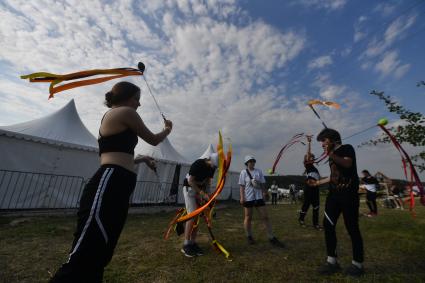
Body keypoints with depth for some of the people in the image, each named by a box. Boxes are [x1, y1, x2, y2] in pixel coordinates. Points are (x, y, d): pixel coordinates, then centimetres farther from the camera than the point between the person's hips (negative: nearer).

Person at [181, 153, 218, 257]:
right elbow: (190, 181, -22)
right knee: (192, 216, -11)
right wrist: (202, 193, -24)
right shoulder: (198, 164, -25)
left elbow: (208, 181, 5)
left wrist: (206, 194, -8)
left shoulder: (212, 167, -5)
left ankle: (193, 243, 16)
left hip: (200, 190, 7)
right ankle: (186, 245, 0)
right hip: (189, 188, -7)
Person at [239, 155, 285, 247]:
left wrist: (264, 193, 6)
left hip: (259, 197, 3)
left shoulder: (259, 171, 4)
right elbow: (242, 186, -5)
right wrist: (242, 197, -10)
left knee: (265, 217, 6)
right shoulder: (243, 172, -5)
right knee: (248, 217, 10)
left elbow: (262, 184, 9)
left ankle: (271, 238, 17)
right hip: (248, 198, -3)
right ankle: (249, 237, 28)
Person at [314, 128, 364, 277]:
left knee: (352, 228, 0)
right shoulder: (333, 155, 19)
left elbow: (347, 164, -22)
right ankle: (332, 261, 10)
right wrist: (319, 182, 29)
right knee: (327, 225, 1)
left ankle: (357, 264, 17)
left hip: (348, 194, -7)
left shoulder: (346, 148, -1)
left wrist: (330, 154, -29)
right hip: (334, 194, 7)